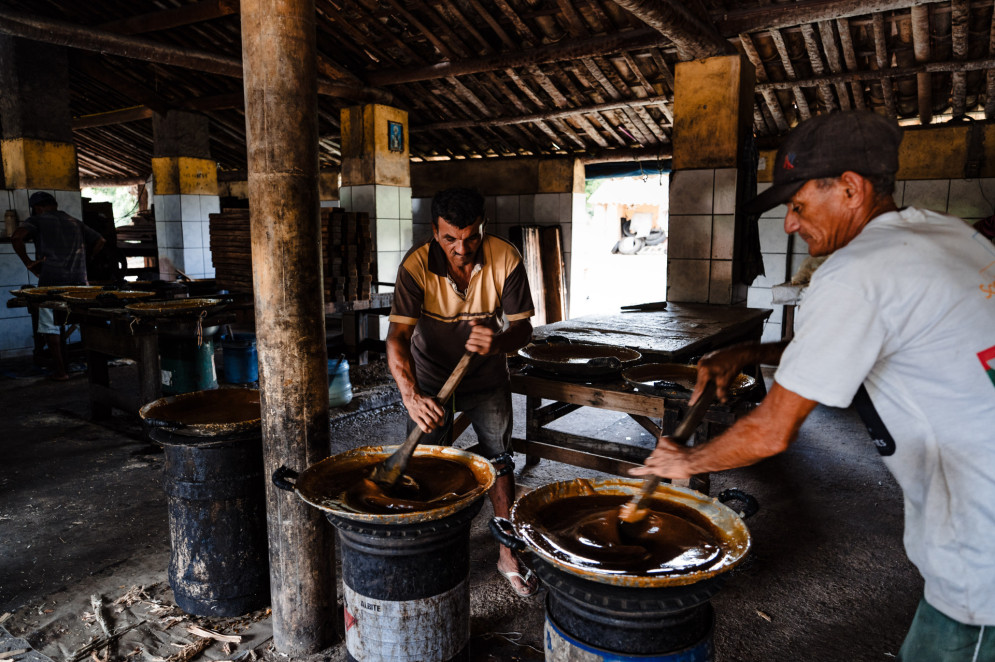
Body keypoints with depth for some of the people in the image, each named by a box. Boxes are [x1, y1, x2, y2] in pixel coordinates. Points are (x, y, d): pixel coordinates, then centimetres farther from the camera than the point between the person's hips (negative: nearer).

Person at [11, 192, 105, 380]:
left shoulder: (37, 220, 7)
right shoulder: (74, 222, 20)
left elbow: (16, 237, -11)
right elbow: (100, 241, 22)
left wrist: (28, 262, -3)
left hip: (51, 279, -4)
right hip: (78, 279, 4)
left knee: (50, 326, 3)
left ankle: (60, 370, 1)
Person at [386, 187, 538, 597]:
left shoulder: (506, 260, -21)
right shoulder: (417, 265, -25)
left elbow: (522, 327, -17)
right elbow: (397, 336, -30)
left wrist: (498, 342, -41)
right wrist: (411, 396, -46)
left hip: (487, 377, 1)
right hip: (431, 378, -1)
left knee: (499, 462, 5)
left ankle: (508, 555, 22)